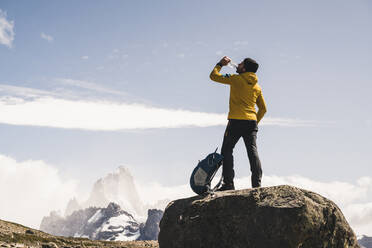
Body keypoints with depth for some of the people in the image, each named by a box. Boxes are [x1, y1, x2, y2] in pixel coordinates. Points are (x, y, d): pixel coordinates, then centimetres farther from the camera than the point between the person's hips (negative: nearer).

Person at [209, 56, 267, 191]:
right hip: (251, 122, 5)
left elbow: (214, 76, 3)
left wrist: (220, 64, 18)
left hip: (236, 121, -5)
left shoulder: (236, 79, -2)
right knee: (253, 152, 3)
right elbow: (263, 108, 17)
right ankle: (257, 183, -4)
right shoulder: (257, 87, 15)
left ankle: (228, 183, -6)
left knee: (227, 150, 1)